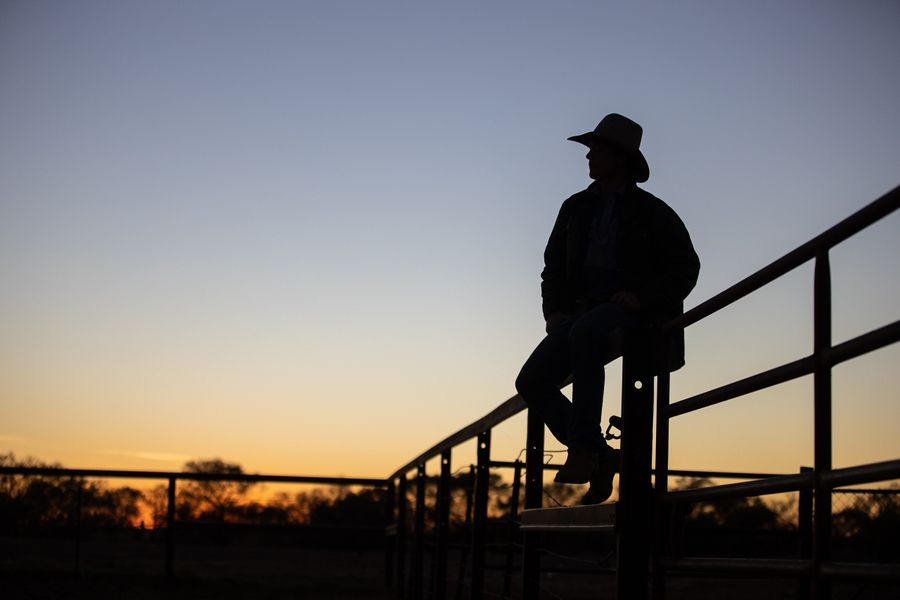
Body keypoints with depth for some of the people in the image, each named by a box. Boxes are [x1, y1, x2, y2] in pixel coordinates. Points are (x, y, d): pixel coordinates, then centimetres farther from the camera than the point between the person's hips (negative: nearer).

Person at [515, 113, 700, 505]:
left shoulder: (652, 212, 2)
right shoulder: (576, 208, 16)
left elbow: (685, 269, -1)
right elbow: (554, 267, 20)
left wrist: (641, 297, -17)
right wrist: (554, 310, 1)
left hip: (632, 313, -6)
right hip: (584, 314, 6)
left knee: (584, 333, -40)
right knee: (532, 381, -15)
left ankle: (583, 450, -39)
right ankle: (601, 457, -2)